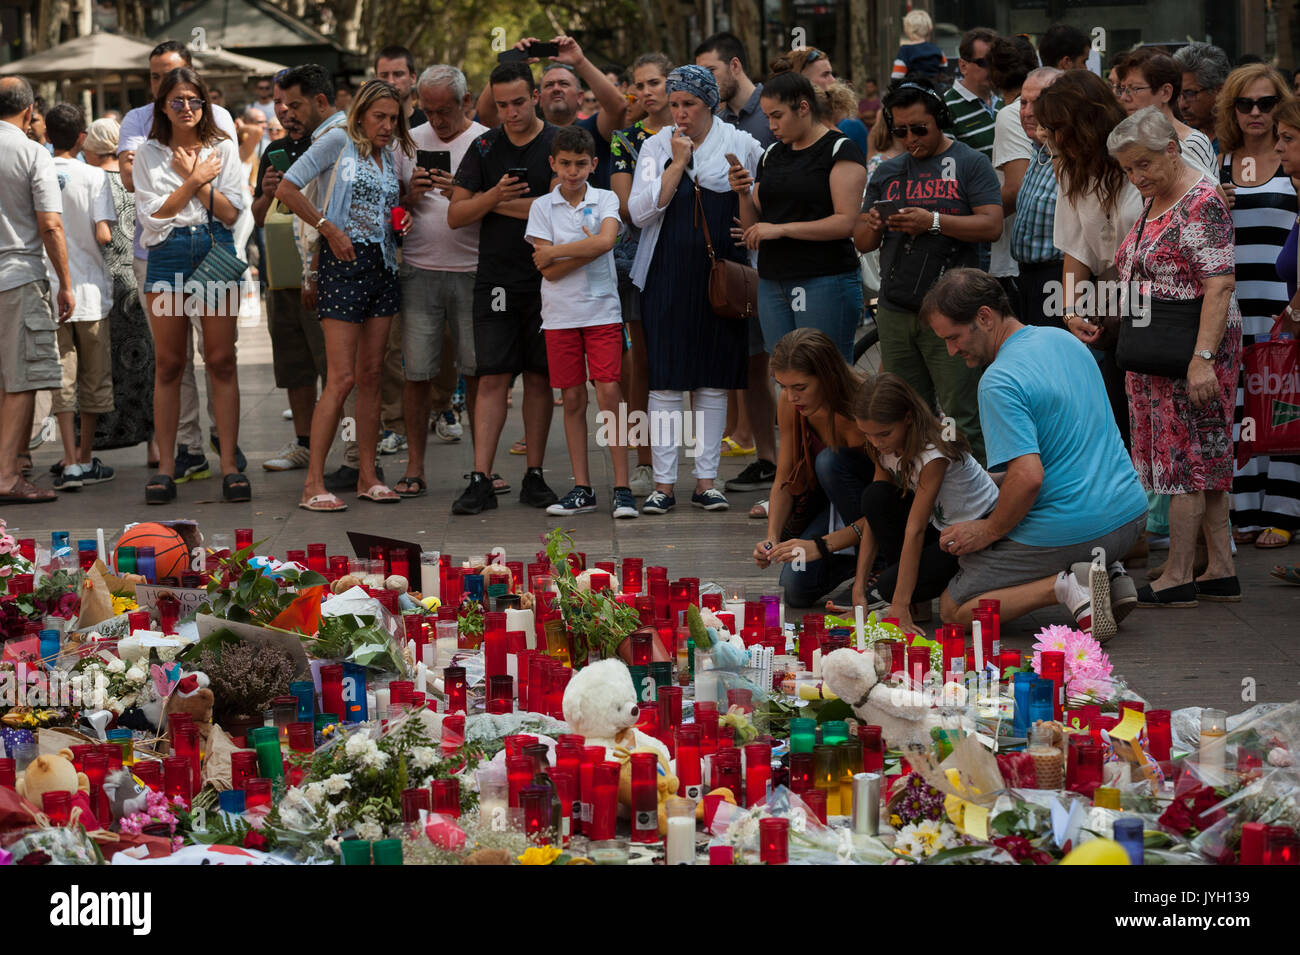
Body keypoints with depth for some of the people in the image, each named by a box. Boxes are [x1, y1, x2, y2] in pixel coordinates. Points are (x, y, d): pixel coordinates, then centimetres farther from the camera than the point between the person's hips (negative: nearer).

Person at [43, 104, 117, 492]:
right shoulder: (93, 177, -8)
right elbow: (103, 235, -15)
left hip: (49, 289, 2)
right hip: (90, 290, -1)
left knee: (62, 379, 3)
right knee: (93, 378, 11)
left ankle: (70, 463, -4)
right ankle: (85, 460, 17)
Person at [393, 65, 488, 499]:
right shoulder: (409, 142, 11)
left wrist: (462, 194, -17)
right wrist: (410, 195, -6)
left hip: (472, 271, -2)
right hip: (419, 271, 2)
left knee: (478, 370, 0)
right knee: (416, 372, 0)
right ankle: (414, 468, 7)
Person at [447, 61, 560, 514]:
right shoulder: (484, 148, 8)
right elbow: (455, 216, 6)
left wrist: (498, 204, -7)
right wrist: (492, 196, -14)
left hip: (545, 278, -1)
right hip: (495, 279, 2)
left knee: (539, 377, 5)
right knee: (493, 377, -4)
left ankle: (534, 476, 13)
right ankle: (481, 481, -6)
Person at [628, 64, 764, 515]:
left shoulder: (741, 146, 4)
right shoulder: (656, 147, 4)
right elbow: (641, 211, -7)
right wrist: (679, 162, -10)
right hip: (668, 276, 0)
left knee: (713, 381, 4)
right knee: (666, 380, -3)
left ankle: (706, 479, 11)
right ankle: (663, 483, 2)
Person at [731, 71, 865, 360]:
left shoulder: (840, 150, -4)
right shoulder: (772, 156, 17)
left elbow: (847, 223, -14)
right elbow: (753, 229, 18)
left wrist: (781, 229, -15)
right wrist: (744, 194, -2)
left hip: (826, 281, -6)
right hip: (772, 281, 6)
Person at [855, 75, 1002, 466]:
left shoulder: (969, 164, 1)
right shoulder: (887, 173, 16)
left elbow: (991, 225, -10)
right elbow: (861, 242, 16)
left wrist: (934, 222, -20)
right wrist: (872, 227, -7)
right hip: (895, 313, 5)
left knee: (961, 420, -7)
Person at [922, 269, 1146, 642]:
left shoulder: (999, 383, -19)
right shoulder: (1066, 340, 9)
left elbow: (1028, 477, -28)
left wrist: (988, 531, -11)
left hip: (1071, 531, -8)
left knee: (953, 609, 6)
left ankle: (1066, 586, -14)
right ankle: (1108, 575, 9)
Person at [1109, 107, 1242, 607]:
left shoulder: (1202, 203, -14)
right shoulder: (1154, 203, 15)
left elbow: (1220, 285, -21)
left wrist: (1202, 358, -27)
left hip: (1193, 353, -9)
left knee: (1186, 458, -4)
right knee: (1205, 462, 11)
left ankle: (1177, 578, 0)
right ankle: (1221, 572, 15)